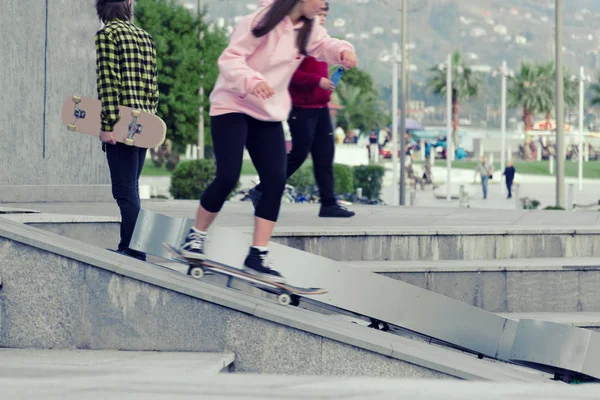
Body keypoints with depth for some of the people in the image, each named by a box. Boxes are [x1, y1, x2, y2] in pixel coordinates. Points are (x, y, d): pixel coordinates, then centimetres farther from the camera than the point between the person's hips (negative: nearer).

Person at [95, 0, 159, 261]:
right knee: (130, 189, 15)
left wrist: (108, 125, -16)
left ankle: (136, 253, -10)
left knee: (125, 191, -7)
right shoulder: (145, 37, 16)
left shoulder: (107, 34, -5)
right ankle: (127, 247, 19)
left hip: (122, 123, -7)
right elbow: (153, 85, 14)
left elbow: (109, 81, -14)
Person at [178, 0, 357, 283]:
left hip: (269, 115, 7)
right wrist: (252, 81, -41)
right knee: (228, 177, -16)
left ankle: (257, 256, -2)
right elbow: (230, 59, -21)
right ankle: (195, 236, 7)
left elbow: (324, 45, 19)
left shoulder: (308, 30, 4)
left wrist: (342, 51, -6)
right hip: (232, 107, -7)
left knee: (275, 181, -6)